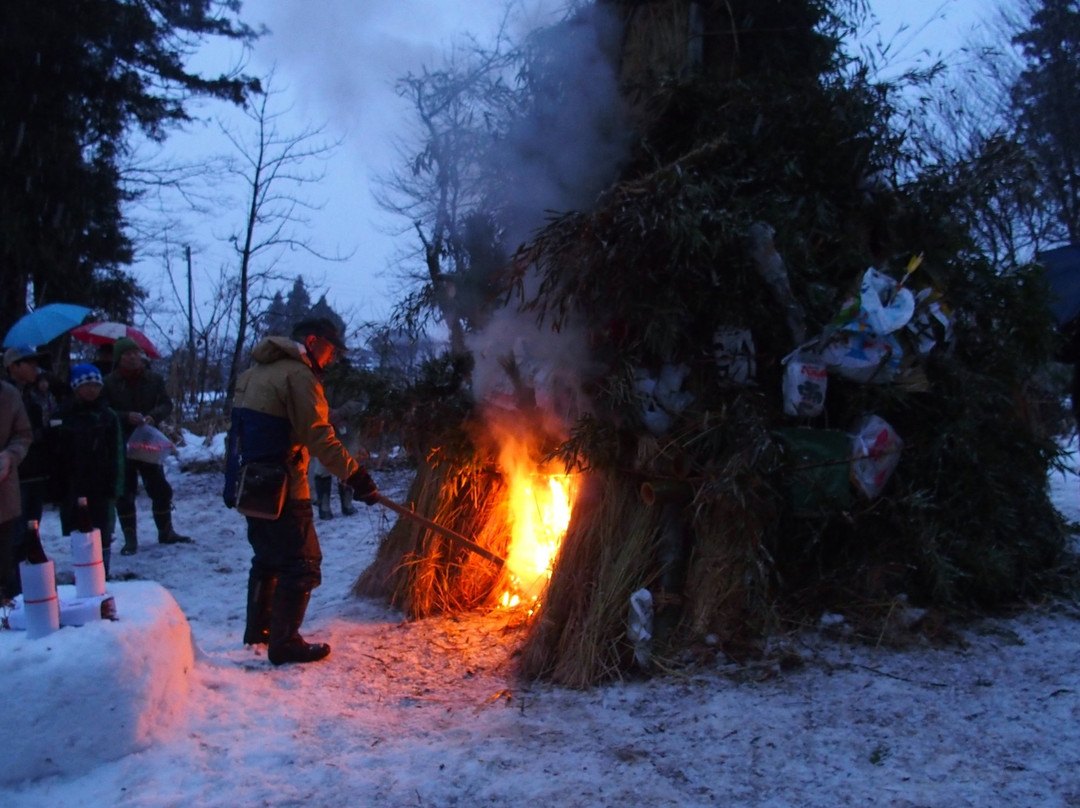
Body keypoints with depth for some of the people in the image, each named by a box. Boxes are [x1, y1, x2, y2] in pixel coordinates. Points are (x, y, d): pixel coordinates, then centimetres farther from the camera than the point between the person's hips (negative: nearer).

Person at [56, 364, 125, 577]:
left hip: (100, 487, -1)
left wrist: (115, 486, -8)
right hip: (72, 487, 1)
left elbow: (116, 455, -2)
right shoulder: (65, 416, 1)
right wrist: (57, 486, -3)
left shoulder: (107, 416, 0)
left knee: (102, 535, 5)